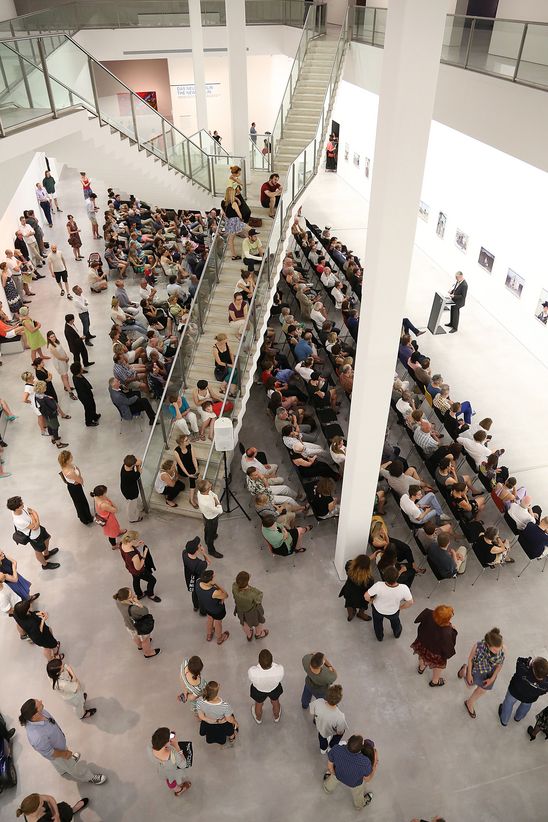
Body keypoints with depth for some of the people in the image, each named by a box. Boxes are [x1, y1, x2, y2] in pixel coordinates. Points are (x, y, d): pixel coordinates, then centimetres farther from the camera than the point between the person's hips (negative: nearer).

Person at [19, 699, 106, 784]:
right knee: (75, 767, 24)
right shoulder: (38, 738, -48)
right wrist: (64, 753, -10)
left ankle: (63, 770, 70)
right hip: (56, 755, -6)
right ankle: (89, 777, 51)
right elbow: (49, 753, -29)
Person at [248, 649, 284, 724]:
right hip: (275, 689, 1)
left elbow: (251, 681, -17)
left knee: (258, 704, 34)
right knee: (275, 702, 35)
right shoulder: (280, 669, -41)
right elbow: (280, 679, -15)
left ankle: (258, 719, 64)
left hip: (258, 691, 0)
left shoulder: (252, 672, -43)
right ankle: (276, 717, 65)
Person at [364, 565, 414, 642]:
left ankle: (379, 636, 60)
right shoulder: (404, 589, -37)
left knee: (377, 621, 35)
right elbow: (410, 602, -20)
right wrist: (400, 607, 0)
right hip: (393, 612, 1)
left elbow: (366, 596, -29)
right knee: (395, 620, 38)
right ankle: (397, 633, 66)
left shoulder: (379, 586, -41)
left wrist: (371, 600, -6)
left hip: (378, 610, -1)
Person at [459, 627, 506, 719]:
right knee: (470, 684, 27)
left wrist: (492, 678, -8)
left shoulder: (503, 650, -35)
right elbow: (470, 658, -19)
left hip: (490, 673, 2)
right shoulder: (478, 646, -41)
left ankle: (470, 703, 55)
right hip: (476, 669, -2)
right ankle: (465, 669, 61)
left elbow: (500, 664, -13)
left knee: (482, 690, 23)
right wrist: (469, 674, -7)